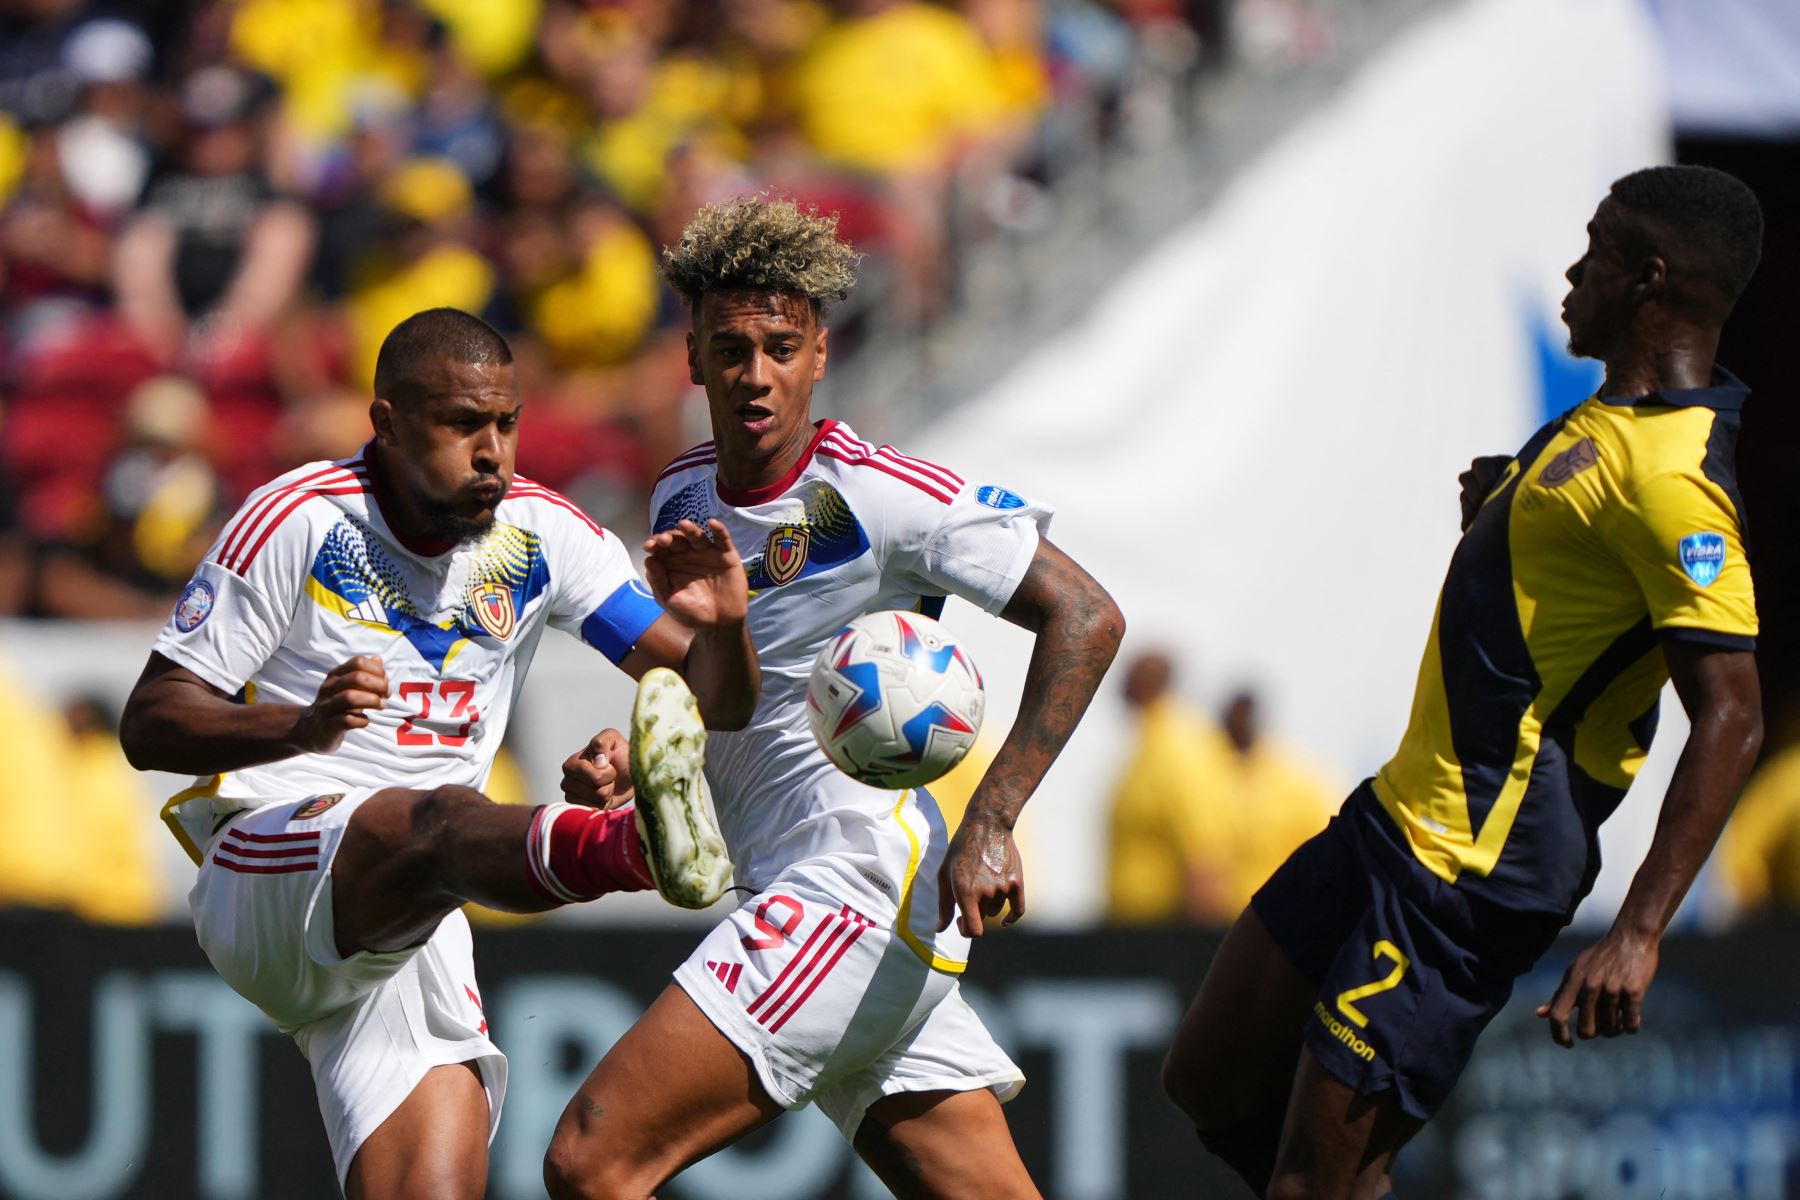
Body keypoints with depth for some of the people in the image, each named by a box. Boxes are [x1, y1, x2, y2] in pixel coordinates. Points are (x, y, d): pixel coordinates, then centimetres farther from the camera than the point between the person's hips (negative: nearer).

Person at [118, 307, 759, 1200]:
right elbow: (148, 724, -8)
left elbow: (719, 699, 4)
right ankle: (630, 847, -71)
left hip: (411, 922, 6)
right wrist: (303, 727, -26)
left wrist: (720, 628, -20)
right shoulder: (301, 521, -7)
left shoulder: (542, 537, 6)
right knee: (442, 820, -38)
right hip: (259, 881, -6)